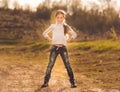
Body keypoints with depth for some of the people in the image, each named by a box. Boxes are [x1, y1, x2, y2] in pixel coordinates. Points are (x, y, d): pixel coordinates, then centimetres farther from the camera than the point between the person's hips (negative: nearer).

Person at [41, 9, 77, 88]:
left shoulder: (66, 27, 7)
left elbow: (74, 34, 15)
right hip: (54, 47, 0)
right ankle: (46, 82, 5)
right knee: (50, 65, -1)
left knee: (67, 65, -3)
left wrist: (68, 39, 2)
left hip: (63, 48, 0)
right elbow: (45, 33, 18)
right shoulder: (53, 26, 7)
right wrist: (50, 39, 5)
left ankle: (73, 82, 1)